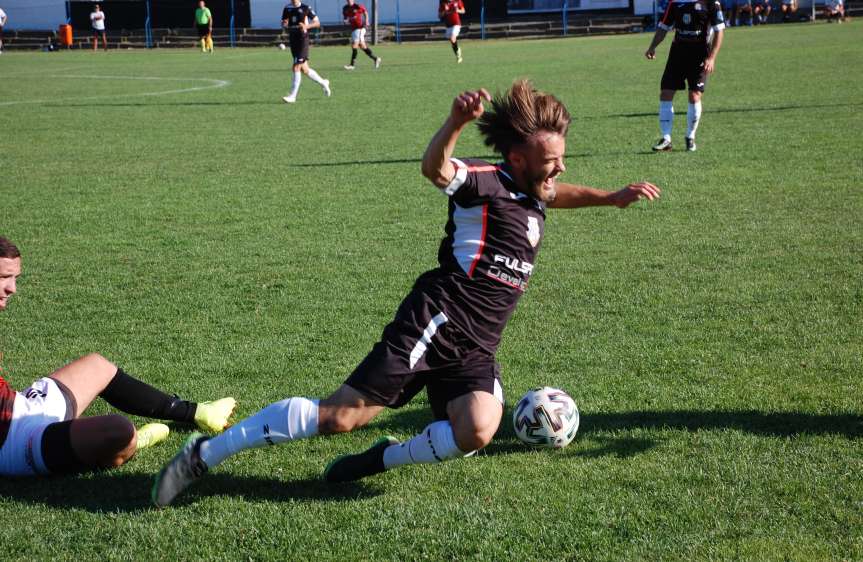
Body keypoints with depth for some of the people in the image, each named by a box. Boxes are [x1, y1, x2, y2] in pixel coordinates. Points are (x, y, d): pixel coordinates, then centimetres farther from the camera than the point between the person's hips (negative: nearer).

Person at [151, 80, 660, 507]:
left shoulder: (532, 196, 19)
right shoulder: (488, 184, -8)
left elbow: (557, 193, 45)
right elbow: (436, 170, -29)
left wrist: (611, 197, 45)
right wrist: (456, 124, -47)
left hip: (476, 351, 8)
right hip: (437, 323, -8)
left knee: (477, 432, -23)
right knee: (342, 414, -14)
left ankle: (383, 460, 2)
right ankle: (206, 453, -5)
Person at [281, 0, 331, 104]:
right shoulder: (287, 9, 9)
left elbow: (317, 23, 0)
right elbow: (283, 23, 17)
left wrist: (306, 26, -17)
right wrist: (284, 24, -8)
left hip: (303, 40, -6)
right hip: (293, 40, 6)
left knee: (297, 67, -13)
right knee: (304, 69, 10)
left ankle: (292, 96, -10)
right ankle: (323, 82, 32)